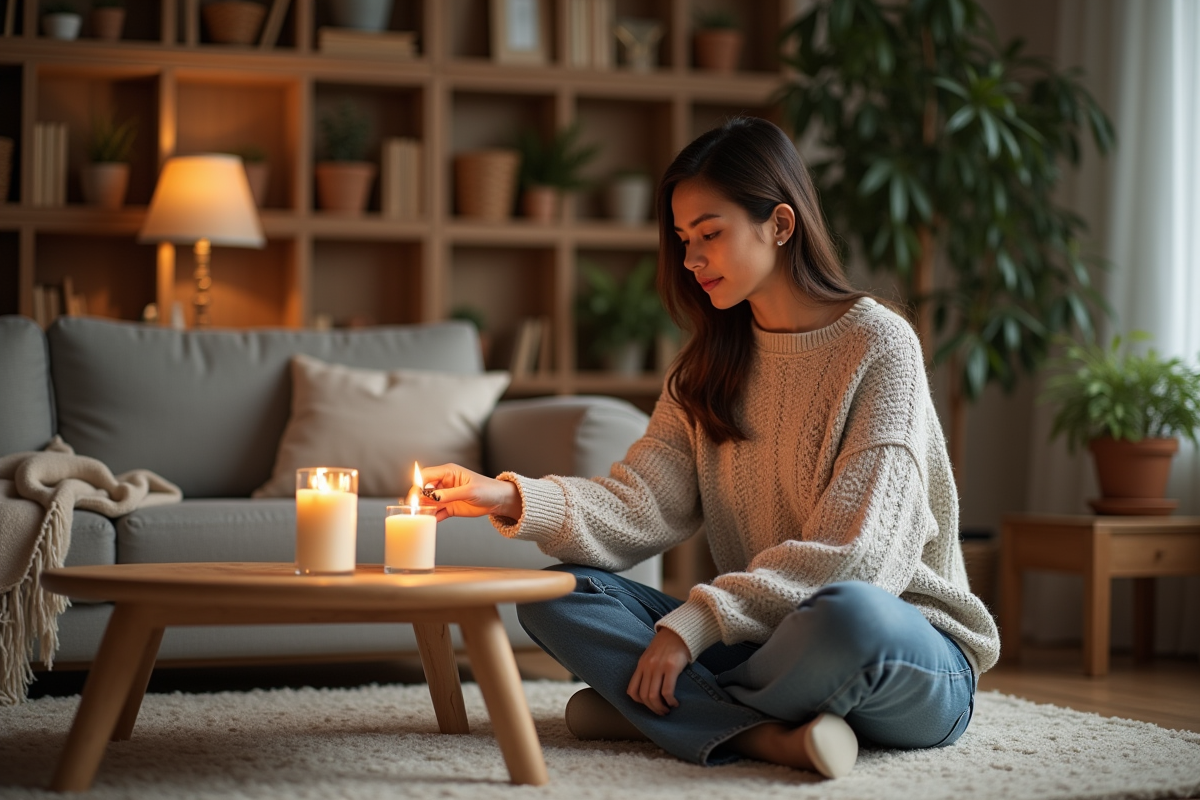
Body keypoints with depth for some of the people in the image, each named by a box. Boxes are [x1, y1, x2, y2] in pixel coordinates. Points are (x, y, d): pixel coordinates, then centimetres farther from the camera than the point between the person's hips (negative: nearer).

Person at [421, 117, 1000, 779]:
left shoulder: (878, 344, -10)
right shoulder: (709, 366, 11)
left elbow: (851, 553, -18)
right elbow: (642, 505, -2)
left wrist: (695, 624, -21)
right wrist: (512, 498, -19)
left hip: (912, 662, -6)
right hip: (762, 639, 6)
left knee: (845, 614, -41)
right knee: (558, 594, -10)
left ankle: (668, 710, -14)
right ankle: (767, 735, -27)